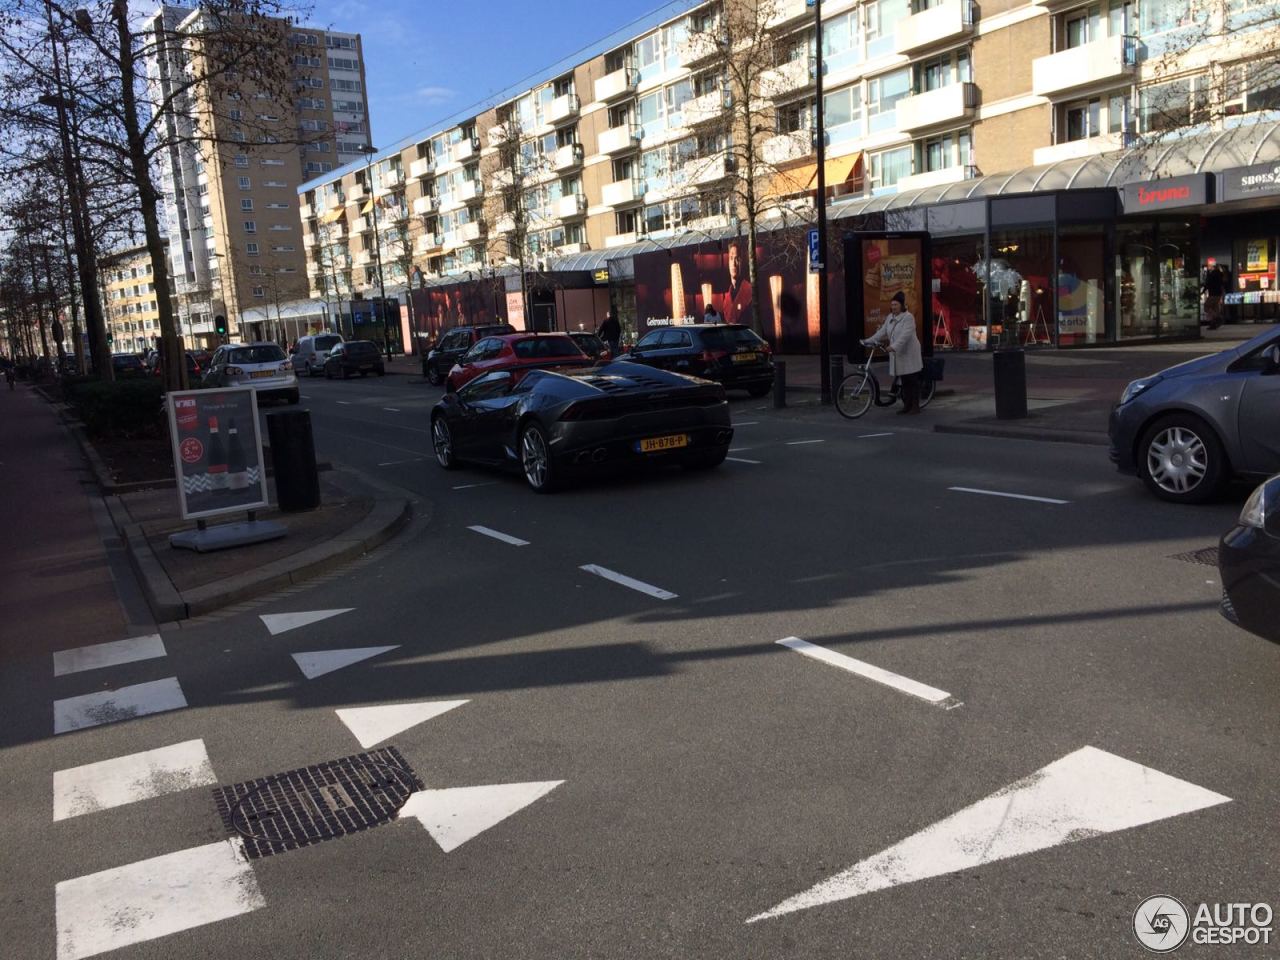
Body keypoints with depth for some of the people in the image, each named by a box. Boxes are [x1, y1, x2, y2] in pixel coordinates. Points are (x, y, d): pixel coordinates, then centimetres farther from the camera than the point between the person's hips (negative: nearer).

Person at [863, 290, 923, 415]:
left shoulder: (908, 317, -13)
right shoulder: (890, 317, 11)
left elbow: (905, 335, -25)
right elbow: (882, 332, 11)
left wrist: (893, 346, -35)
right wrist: (868, 341, 2)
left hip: (909, 354, -7)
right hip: (898, 355, 7)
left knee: (913, 381, -1)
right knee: (903, 381, 9)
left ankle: (915, 406, 4)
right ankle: (907, 405, 16)